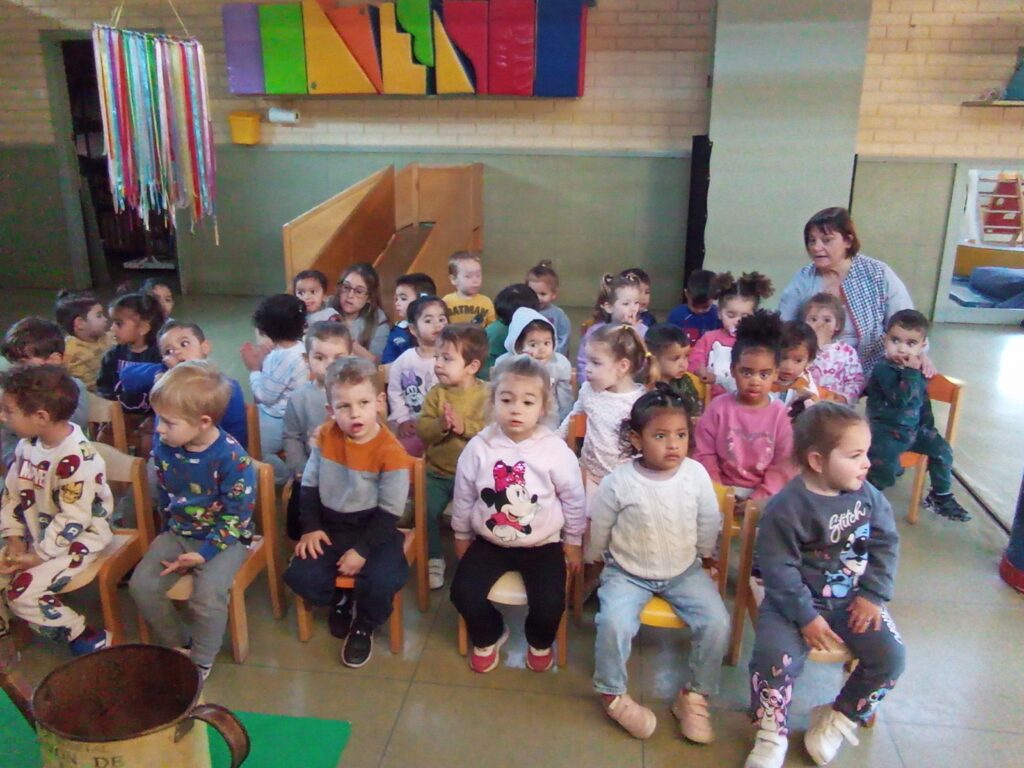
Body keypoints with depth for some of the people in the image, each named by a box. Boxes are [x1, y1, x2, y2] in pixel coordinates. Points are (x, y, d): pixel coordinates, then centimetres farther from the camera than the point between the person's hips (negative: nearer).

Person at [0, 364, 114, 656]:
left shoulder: (77, 459, -29)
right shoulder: (27, 445, -1)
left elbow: (73, 520, -26)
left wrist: (39, 556, -19)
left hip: (79, 539, -9)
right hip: (36, 534, 9)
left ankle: (90, 641, -3)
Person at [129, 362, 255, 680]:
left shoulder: (232, 458, -24)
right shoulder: (165, 448, -6)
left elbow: (236, 516, -20)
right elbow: (164, 496, 10)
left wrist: (203, 554, -21)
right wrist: (170, 533, 9)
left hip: (224, 538, -6)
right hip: (178, 533, 6)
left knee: (208, 597, -26)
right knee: (142, 584, -11)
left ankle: (201, 662, 2)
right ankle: (178, 644, 12)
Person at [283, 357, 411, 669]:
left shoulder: (391, 451, -18)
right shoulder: (326, 436, -4)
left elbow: (389, 513, -15)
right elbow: (309, 485, 7)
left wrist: (362, 550, -20)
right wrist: (310, 527, -4)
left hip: (375, 530, -4)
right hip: (330, 526, 4)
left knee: (382, 582, -28)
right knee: (299, 576, -16)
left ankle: (363, 626, 8)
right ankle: (340, 601, 18)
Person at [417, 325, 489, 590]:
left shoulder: (486, 394, -10)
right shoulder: (436, 393, -2)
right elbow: (422, 429, -8)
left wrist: (464, 426, -29)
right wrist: (440, 425, -28)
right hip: (437, 472, 2)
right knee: (426, 511, -9)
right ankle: (434, 559, 14)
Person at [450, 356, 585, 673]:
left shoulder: (556, 450, -16)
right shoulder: (478, 447, -12)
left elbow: (573, 498, -3)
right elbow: (463, 496, 2)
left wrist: (573, 542, 5)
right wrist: (461, 535, 11)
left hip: (542, 545, -2)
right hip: (489, 541, 2)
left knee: (550, 606, -16)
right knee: (463, 593, -13)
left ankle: (540, 642, 23)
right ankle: (488, 635, 22)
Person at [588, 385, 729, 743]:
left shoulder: (696, 474, -12)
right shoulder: (618, 482, -19)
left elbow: (708, 523, 7)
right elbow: (598, 529, -1)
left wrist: (706, 556, 18)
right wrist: (595, 560, 12)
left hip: (684, 571, 3)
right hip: (627, 573, -2)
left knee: (717, 622, -15)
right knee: (614, 623, -26)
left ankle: (694, 696, 10)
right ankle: (613, 694, 4)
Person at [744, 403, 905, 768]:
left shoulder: (867, 495, -4)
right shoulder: (786, 507, -20)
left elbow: (886, 544, 3)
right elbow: (778, 569, -18)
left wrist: (873, 595, -6)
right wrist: (807, 617, -19)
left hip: (854, 598, 5)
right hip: (798, 600, -5)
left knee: (891, 655, -10)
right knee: (776, 656, -24)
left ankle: (840, 719, 14)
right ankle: (772, 735, 2)